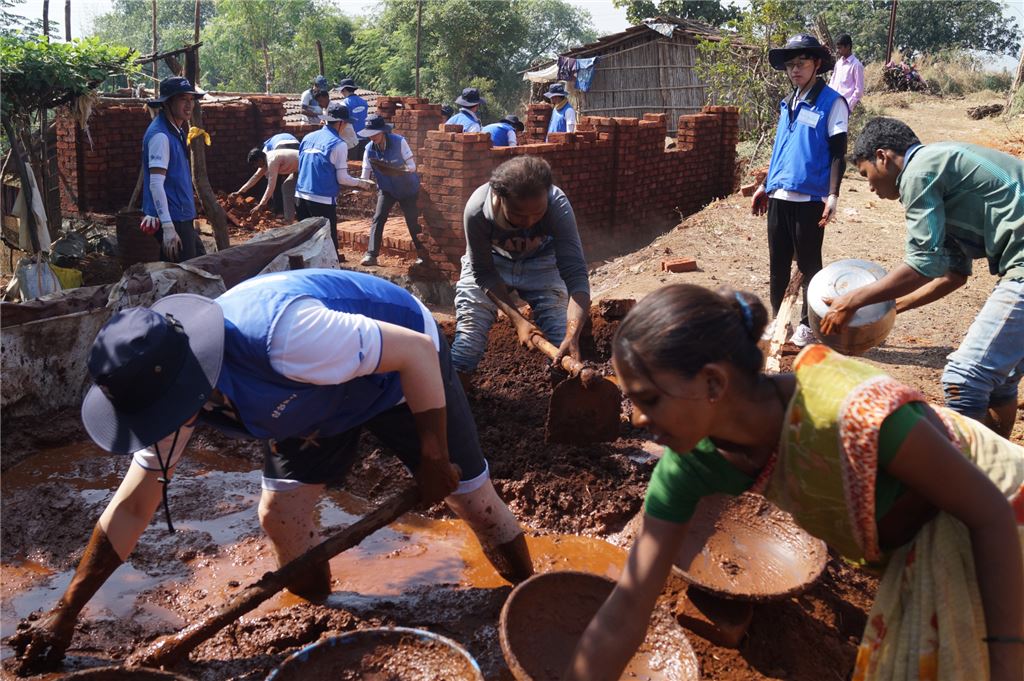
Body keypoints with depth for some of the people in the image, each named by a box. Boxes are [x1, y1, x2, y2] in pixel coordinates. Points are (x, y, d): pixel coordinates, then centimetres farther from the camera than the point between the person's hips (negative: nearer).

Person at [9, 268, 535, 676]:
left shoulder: (282, 336, -44)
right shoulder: (169, 387, -19)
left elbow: (418, 350, -34)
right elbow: (131, 508, -6)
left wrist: (434, 459, -25)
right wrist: (65, 614, -4)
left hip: (404, 370, -5)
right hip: (321, 393, 6)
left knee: (471, 496, 0)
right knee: (279, 511, -4)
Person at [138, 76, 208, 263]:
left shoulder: (177, 131, 12)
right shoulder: (160, 135, -17)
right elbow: (156, 184, -23)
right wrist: (168, 228, -27)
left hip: (183, 218, 10)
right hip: (172, 221, -10)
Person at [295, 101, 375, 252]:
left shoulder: (308, 138, 10)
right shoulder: (338, 144, -8)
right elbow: (342, 178, -7)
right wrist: (362, 183, 10)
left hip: (301, 196, 6)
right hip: (323, 200, -6)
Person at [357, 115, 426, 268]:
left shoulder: (399, 142, -21)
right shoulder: (369, 149, -11)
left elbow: (412, 166, -19)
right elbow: (365, 176, -10)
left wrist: (396, 170, -36)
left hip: (408, 188, -3)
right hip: (386, 189, 3)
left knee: (413, 222, 2)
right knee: (378, 218, -13)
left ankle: (422, 255, 21)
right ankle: (371, 255, -11)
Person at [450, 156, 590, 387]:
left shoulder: (558, 206, -35)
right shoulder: (477, 211, -35)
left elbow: (575, 273, -40)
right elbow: (483, 273, -21)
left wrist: (572, 335, -53)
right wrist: (517, 319, -30)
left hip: (540, 261, 1)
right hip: (489, 263, 0)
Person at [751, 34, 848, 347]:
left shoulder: (831, 103, -6)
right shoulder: (787, 103, 14)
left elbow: (838, 153, -9)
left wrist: (833, 195, -18)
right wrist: (765, 185, 20)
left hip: (809, 198, -6)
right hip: (778, 196, 6)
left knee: (809, 264, 4)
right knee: (777, 263, 11)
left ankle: (808, 324, 16)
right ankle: (778, 319, 22)